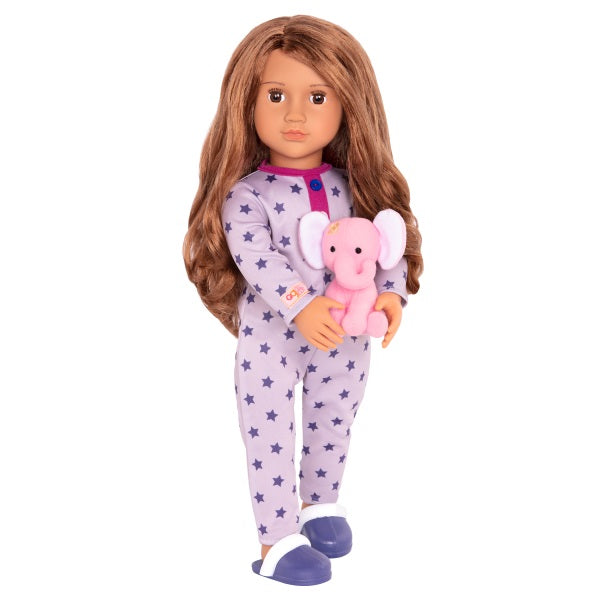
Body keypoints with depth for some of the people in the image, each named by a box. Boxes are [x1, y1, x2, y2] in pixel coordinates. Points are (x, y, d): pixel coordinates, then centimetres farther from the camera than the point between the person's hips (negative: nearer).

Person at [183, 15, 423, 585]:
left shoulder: (353, 185, -3)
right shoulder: (245, 193, -15)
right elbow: (255, 260, -25)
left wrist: (391, 292, -18)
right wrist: (301, 307, -36)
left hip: (345, 338, 4)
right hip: (271, 341, -4)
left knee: (333, 427, 21)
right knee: (269, 438, 4)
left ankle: (320, 503, 45)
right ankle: (277, 538, 17)